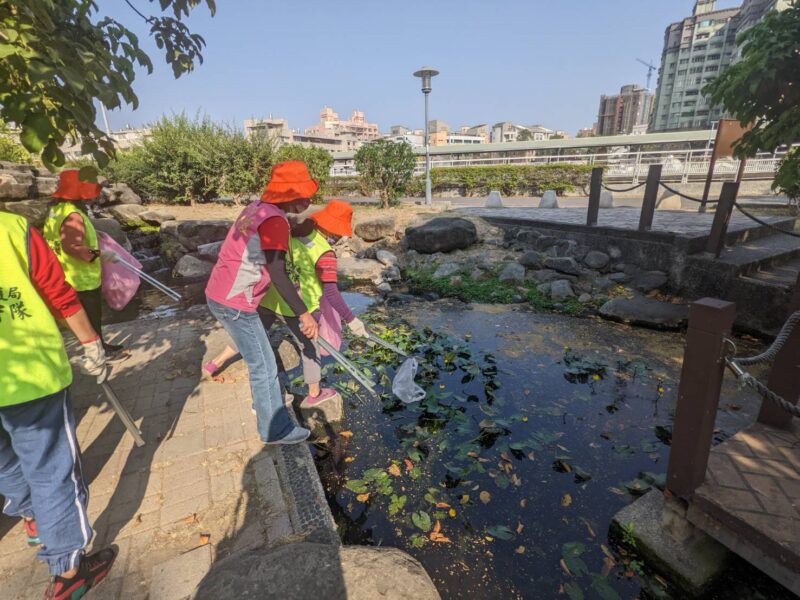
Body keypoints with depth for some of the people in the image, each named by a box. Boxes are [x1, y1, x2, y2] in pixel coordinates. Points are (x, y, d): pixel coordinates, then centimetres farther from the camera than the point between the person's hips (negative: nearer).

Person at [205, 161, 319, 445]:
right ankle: (276, 430, 19)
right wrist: (303, 314, -32)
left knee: (259, 359, 25)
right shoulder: (275, 221, -21)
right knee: (264, 367, 4)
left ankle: (264, 403, 45)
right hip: (234, 303, -9)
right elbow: (277, 274, -31)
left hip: (221, 294, 9)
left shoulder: (258, 207, 6)